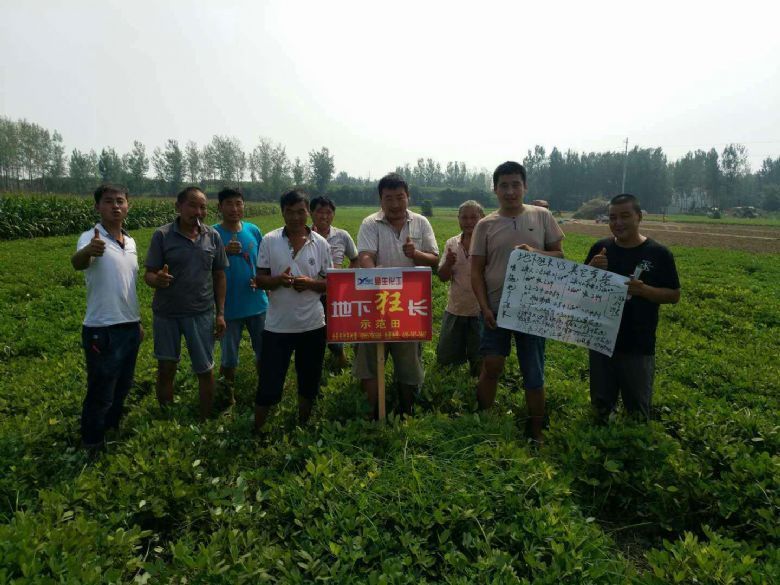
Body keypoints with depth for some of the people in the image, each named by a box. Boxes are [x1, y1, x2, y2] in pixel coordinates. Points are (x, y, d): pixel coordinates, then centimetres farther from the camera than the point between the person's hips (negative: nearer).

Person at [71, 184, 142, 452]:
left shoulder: (131, 242, 8)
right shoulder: (90, 237, -14)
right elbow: (77, 262, -38)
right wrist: (88, 251, -61)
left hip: (129, 327, 7)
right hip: (102, 331, -7)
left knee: (122, 388, 22)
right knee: (100, 394, 5)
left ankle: (113, 430, 43)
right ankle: (92, 444, 25)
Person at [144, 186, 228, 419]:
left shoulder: (213, 236, 0)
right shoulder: (162, 235, -6)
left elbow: (219, 276, 5)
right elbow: (148, 274, -5)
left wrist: (220, 313, 2)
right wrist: (157, 280, -30)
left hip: (201, 314, 1)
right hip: (167, 314, -1)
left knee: (205, 371, 8)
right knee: (166, 369, 11)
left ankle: (206, 422, 25)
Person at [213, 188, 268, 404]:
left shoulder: (254, 230, 1)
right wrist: (224, 252, -25)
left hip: (257, 303, 3)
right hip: (228, 306, -3)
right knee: (229, 356, 10)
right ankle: (229, 394, 31)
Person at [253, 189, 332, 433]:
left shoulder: (321, 243, 0)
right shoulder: (269, 241, -2)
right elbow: (260, 280, 0)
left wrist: (311, 283, -16)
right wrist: (278, 280, -21)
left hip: (312, 325, 2)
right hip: (277, 326, -1)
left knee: (309, 381, 15)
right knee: (268, 383, 5)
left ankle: (303, 428, 36)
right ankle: (256, 431, 25)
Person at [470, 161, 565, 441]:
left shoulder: (542, 216, 2)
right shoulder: (485, 225, 1)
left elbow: (560, 256, 5)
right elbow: (477, 271, 1)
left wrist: (536, 253, -16)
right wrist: (485, 308, -9)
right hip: (496, 308, 0)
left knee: (534, 376, 8)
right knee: (492, 366, -4)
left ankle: (536, 433, 25)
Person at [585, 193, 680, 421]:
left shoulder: (658, 253, -8)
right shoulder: (600, 248, 1)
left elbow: (674, 295, -4)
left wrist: (644, 290, -22)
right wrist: (592, 269, -14)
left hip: (639, 345, -3)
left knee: (637, 408, 13)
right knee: (601, 403, 18)